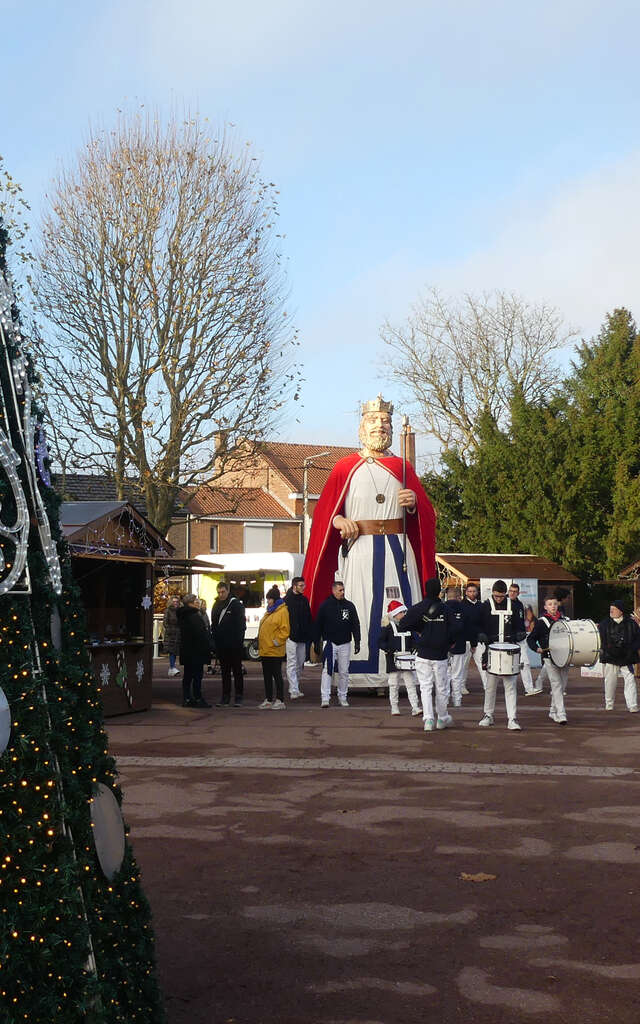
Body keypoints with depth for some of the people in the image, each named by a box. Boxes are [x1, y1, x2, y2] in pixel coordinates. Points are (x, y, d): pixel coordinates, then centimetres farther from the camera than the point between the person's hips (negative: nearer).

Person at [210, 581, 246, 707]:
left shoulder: (236, 604, -6)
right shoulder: (216, 605, 11)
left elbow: (241, 624, -9)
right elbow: (213, 624, 16)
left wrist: (239, 641, -16)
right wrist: (214, 641, 7)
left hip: (234, 645, -6)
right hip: (221, 645, 6)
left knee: (237, 671, 3)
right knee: (224, 672, 9)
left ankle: (238, 697, 6)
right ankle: (225, 697, 14)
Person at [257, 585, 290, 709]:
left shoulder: (282, 611, -11)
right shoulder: (268, 611, 16)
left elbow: (285, 630, -16)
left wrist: (277, 641, -17)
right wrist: (259, 641, 17)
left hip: (275, 651, -8)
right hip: (264, 650, 8)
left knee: (276, 674, -3)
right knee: (267, 675, 12)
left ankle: (280, 700, 3)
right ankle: (268, 700, 19)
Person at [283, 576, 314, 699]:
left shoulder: (304, 600, 12)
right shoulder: (286, 600, -6)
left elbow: (309, 619, 16)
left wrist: (310, 636, 10)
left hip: (302, 638, 6)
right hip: (291, 637, -6)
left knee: (300, 665, 11)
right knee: (292, 664, -7)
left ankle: (295, 688, 22)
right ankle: (294, 691, -9)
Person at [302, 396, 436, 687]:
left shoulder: (403, 468, 15)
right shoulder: (345, 468, 10)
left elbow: (426, 513, 15)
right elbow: (323, 510, 10)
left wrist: (414, 503, -6)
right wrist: (339, 520, -10)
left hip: (397, 550, 2)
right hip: (357, 548, -2)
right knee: (360, 609, -7)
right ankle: (358, 678, -4)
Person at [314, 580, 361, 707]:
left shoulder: (350, 606, 6)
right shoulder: (325, 605, -1)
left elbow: (355, 625, 8)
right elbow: (318, 625, 3)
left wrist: (357, 642, 0)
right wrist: (316, 643, 0)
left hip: (345, 644, 3)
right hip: (330, 643, -3)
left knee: (344, 672, 7)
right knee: (327, 670, -11)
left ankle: (342, 697, 18)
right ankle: (325, 698, -13)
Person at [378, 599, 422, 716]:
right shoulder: (388, 627, -3)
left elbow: (412, 640, 20)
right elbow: (381, 642, -4)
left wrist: (413, 649, 2)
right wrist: (389, 650, -19)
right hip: (393, 661, -3)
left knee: (411, 684, -1)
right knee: (394, 685, 5)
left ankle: (415, 707, -3)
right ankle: (394, 707, 14)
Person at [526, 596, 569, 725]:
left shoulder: (564, 619, 12)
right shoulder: (541, 622, -1)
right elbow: (530, 638, 0)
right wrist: (537, 648, -17)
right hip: (550, 658, -5)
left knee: (562, 686, 9)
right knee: (556, 685, -11)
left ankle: (553, 712, 22)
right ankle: (561, 714, -13)